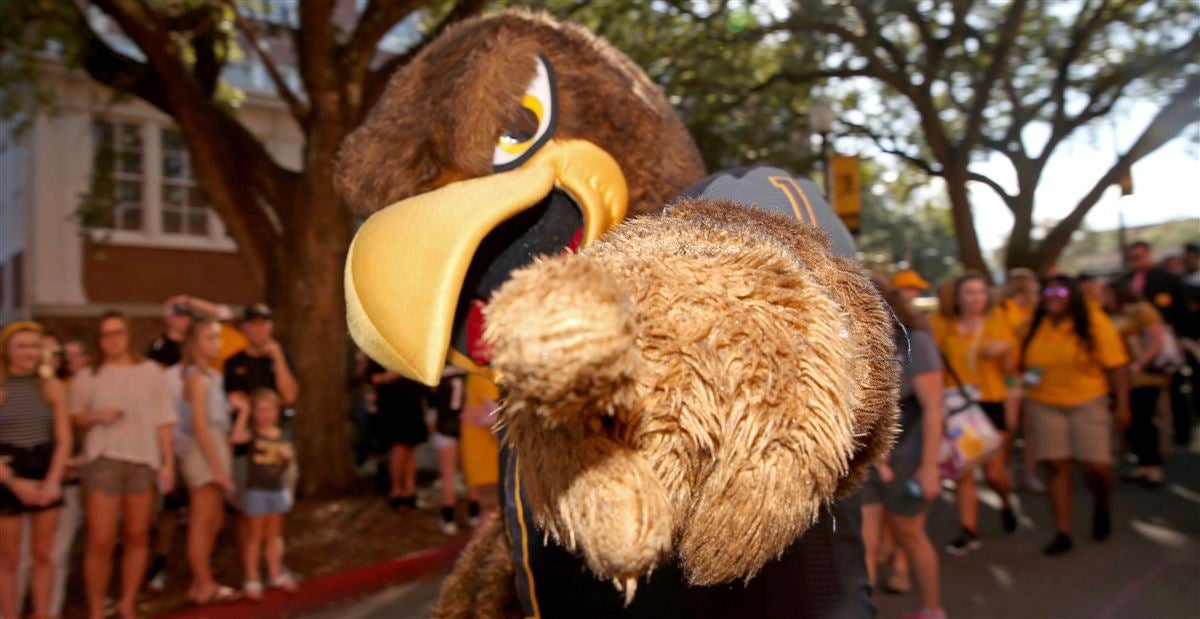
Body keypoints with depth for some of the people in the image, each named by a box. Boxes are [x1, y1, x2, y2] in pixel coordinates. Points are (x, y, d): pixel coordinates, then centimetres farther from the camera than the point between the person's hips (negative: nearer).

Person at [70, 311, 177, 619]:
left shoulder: (150, 371, 5)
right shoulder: (87, 377, 5)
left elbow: (162, 420, 4)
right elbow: (75, 419, 11)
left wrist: (168, 462, 0)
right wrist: (96, 416, -11)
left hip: (144, 460, 1)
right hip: (103, 460, -1)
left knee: (137, 537, 7)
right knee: (100, 541, -4)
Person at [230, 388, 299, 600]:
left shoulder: (281, 436, 7)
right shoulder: (252, 433, -8)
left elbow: (290, 456, 11)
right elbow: (237, 437, -29)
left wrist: (285, 453, -11)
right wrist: (243, 411, -27)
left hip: (277, 489, 5)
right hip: (257, 489, -5)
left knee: (274, 534, 15)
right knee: (256, 535, 2)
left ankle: (276, 574, 25)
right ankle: (252, 579, 10)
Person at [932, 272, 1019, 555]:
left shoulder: (998, 324, 2)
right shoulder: (945, 329, 3)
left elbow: (1010, 372, 4)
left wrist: (1005, 351, -15)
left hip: (991, 404, -1)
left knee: (994, 473, 2)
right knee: (963, 473, 0)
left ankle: (1006, 501, 36)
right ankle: (969, 532, 9)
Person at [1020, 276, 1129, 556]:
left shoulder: (1094, 323, -8)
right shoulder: (1034, 326, 0)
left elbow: (1116, 366, -8)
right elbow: (1022, 363, 13)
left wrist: (1122, 404, -11)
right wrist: (1028, 376, -7)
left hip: (1088, 403, -2)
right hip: (1045, 405, 2)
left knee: (1097, 467, -3)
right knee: (1058, 467, 3)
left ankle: (1103, 506, 33)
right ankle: (1063, 533, 11)